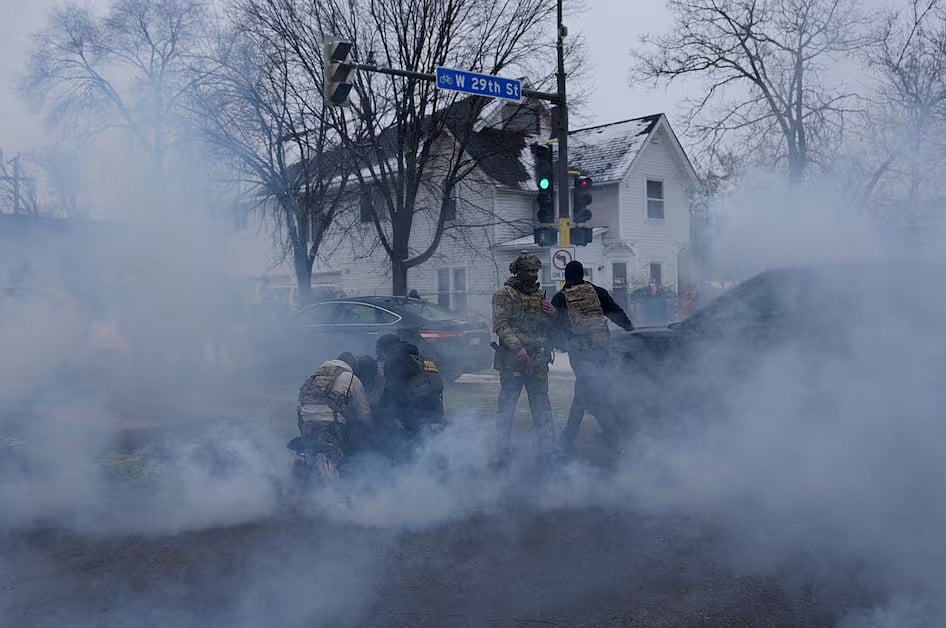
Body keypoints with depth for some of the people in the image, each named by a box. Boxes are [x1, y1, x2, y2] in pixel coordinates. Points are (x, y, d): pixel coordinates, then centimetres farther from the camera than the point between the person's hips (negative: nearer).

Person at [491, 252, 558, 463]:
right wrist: (518, 348, -22)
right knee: (506, 408, 2)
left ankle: (548, 450, 8)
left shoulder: (539, 296, 17)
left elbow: (548, 328, 23)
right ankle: (502, 452, 10)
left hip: (538, 361, 5)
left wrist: (553, 315, 1)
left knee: (542, 407, 4)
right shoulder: (504, 295, -1)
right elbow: (500, 325, -11)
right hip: (512, 361, -5)